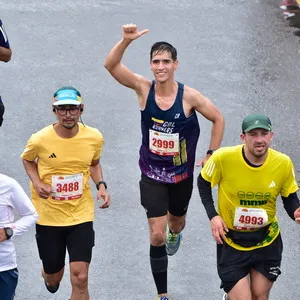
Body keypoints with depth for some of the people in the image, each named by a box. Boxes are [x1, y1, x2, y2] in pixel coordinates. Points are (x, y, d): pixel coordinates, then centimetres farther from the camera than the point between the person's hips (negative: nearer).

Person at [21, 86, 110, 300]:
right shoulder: (40, 140, -16)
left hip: (81, 216, 1)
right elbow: (27, 160, 6)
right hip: (48, 216, -1)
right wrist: (36, 182, -13)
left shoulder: (94, 138, -10)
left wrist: (101, 185, -7)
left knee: (80, 278, -9)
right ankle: (48, 276, 54)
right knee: (54, 277, 15)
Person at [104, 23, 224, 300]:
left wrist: (212, 154, -5)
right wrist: (126, 41, -42)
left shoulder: (189, 96, -19)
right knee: (157, 236, -7)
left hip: (182, 175, 1)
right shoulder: (143, 88, -16)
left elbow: (218, 119, -4)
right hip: (152, 175, -1)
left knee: (176, 222, 26)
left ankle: (175, 234, 65)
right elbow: (111, 65, -26)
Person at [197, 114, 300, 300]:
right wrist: (213, 216, -13)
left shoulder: (283, 163, -16)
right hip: (231, 240, -2)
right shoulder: (223, 158, -22)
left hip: (267, 239, 3)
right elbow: (204, 182, -3)